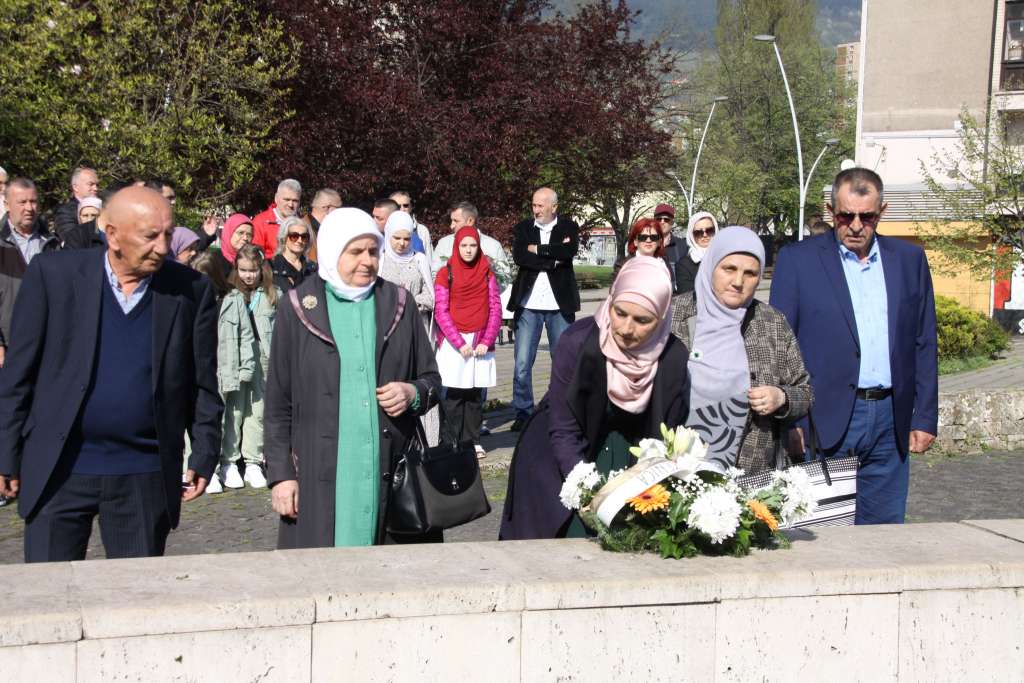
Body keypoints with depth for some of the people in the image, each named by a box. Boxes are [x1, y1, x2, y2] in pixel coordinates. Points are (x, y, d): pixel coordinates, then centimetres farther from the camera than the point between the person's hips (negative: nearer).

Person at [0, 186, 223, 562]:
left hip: (146, 476, 1)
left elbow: (203, 385, 6)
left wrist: (204, 457, 2)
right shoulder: (53, 274, -5)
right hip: (58, 471, -1)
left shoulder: (190, 289, -1)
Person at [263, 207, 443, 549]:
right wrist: (280, 473, -2)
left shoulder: (397, 304, 9)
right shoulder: (299, 307, 3)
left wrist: (414, 393, -8)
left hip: (390, 472, 2)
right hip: (320, 476, -2)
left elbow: (432, 378, 15)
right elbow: (277, 400, 3)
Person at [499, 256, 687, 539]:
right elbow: (563, 431, -20)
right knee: (580, 531, -12)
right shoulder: (578, 341, -25)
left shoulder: (674, 358, -17)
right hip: (570, 453, -2)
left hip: (629, 450, 3)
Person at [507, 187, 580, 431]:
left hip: (560, 305, 0)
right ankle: (523, 412, 8)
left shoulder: (568, 227, 4)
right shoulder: (523, 228, 7)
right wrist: (553, 258, -14)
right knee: (522, 363, -2)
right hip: (528, 305, 1)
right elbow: (519, 257, -9)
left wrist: (538, 249, -11)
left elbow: (570, 251, -16)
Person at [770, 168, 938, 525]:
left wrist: (925, 418, 7)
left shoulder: (910, 259, 10)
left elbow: (924, 344, 12)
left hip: (890, 420, 3)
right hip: (825, 422, -3)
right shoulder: (798, 260, -1)